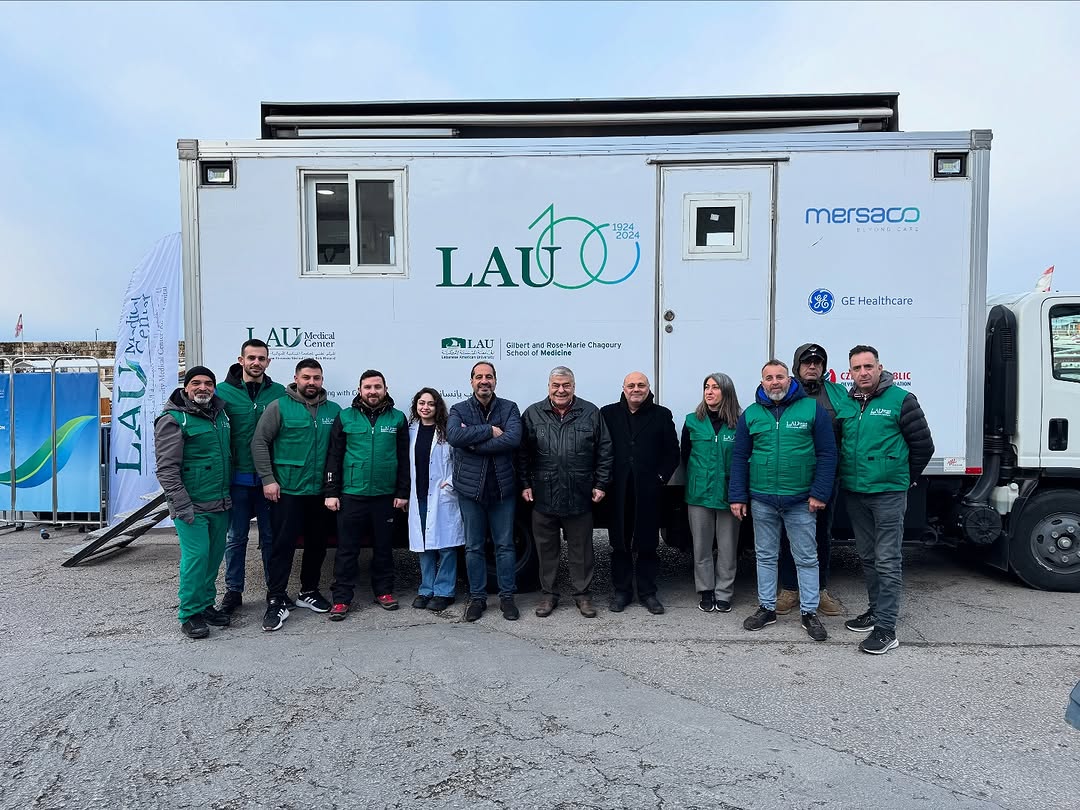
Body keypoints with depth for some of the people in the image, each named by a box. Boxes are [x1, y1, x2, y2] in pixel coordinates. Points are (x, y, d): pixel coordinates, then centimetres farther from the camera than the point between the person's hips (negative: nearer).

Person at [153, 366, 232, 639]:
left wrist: (230, 495, 19)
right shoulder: (173, 420, -10)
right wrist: (182, 506, -18)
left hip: (220, 504, 7)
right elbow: (167, 468, -14)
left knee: (214, 555, 13)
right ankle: (190, 614, 8)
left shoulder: (220, 414, 11)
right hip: (192, 506, -7)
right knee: (196, 557, -6)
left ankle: (206, 604, 27)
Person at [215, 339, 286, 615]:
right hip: (237, 477, 0)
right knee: (236, 537, 10)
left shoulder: (279, 392, 1)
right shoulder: (223, 391, -2)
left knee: (271, 535, 10)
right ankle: (233, 590, 24)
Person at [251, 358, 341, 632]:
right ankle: (276, 601, 8)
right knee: (283, 545, -2)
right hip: (287, 490, -4)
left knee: (317, 544, 13)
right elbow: (259, 442, -5)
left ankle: (309, 592, 30)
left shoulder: (333, 410, 6)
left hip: (322, 492, 4)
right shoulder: (279, 407, -4)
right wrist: (268, 479, -11)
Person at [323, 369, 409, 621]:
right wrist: (331, 492, -3)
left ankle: (384, 592, 25)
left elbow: (404, 459, 5)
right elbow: (334, 456, 2)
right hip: (351, 494, -1)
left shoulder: (397, 418, 5)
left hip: (386, 496, 1)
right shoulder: (345, 417, 3)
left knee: (383, 547, 12)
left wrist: (402, 493, 1)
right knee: (347, 549, 4)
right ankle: (341, 599, 13)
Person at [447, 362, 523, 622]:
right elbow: (454, 436, -19)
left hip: (503, 487, 0)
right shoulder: (459, 410, 2)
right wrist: (490, 430, -18)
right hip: (470, 488, 1)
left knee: (505, 545, 8)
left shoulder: (509, 408, 1)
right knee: (474, 547, 10)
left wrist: (473, 443, -17)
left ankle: (507, 597, 20)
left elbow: (513, 439, -17)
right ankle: (477, 598, 22)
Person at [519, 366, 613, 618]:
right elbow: (523, 453, 7)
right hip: (543, 495, 1)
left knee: (581, 548, 9)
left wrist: (601, 484, 0)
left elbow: (604, 451, 4)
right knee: (546, 547, 11)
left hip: (579, 496, -1)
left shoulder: (591, 413, 2)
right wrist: (525, 484, 2)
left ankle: (583, 593, 24)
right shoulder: (532, 414, 3)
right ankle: (548, 593, 25)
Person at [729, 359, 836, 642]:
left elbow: (827, 453, -3)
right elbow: (739, 457, 6)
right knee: (765, 556, 13)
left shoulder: (812, 408, -3)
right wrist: (737, 496, 1)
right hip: (761, 500, 3)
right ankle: (767, 608, 26)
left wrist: (819, 493, -9)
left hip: (800, 501, -2)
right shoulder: (750, 414, 5)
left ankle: (809, 613, 20)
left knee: (807, 558, 7)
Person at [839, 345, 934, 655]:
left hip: (888, 493, -6)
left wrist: (907, 478, 6)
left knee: (888, 561, -4)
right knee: (867, 557, 16)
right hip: (854, 492, 6)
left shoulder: (900, 400, -7)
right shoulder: (847, 403, 8)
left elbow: (923, 445, -1)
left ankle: (885, 628, -1)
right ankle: (877, 609, 31)